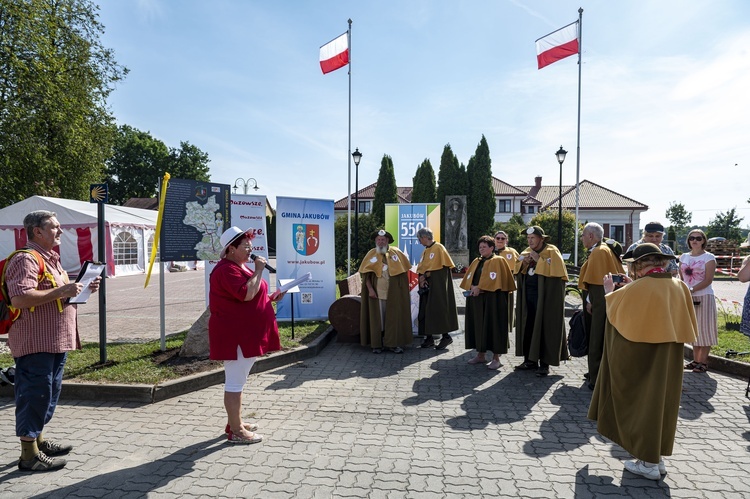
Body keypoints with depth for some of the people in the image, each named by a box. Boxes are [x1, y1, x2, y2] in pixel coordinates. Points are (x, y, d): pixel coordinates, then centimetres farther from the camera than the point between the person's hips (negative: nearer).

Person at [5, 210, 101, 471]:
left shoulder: (51, 259, 18)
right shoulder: (25, 259, -15)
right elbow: (19, 298, -27)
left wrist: (82, 289, 11)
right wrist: (60, 291, -25)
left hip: (56, 342, 10)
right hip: (35, 344, -10)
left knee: (49, 393, 18)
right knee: (34, 395, -2)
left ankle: (39, 440, 32)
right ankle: (29, 454, 8)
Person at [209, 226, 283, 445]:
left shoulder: (240, 267, 17)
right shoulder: (227, 270, -17)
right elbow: (246, 294, -30)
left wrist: (270, 298, 11)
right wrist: (259, 270, -20)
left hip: (245, 334, 11)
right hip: (235, 335, -11)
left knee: (238, 381, 18)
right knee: (234, 382, -2)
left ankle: (235, 422, 30)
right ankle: (236, 431, 7)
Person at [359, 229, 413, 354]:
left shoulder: (396, 252, 2)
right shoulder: (371, 254, -1)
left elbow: (404, 270, 8)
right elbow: (366, 274, -3)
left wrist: (403, 289, 3)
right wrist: (370, 289, -12)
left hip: (393, 292, 1)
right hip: (376, 292, -1)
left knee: (393, 317, 6)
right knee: (377, 318, 5)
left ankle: (393, 343, 16)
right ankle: (377, 344, 13)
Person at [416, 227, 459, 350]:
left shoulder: (438, 248, -9)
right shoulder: (426, 250, 17)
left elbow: (436, 267, -16)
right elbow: (421, 268, 14)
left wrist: (424, 276, -8)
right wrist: (422, 277, -5)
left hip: (437, 285, -8)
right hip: (427, 286, 9)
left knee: (438, 309, -7)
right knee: (426, 311, 6)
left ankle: (446, 336, 3)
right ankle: (429, 338, 12)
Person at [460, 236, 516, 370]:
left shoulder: (498, 261, -4)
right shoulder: (476, 261, 16)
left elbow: (494, 280, -15)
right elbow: (469, 278, 13)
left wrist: (479, 288, -17)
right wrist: (472, 288, -7)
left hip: (491, 299, -7)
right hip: (475, 299, 7)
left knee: (492, 326, -3)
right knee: (478, 326, 10)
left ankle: (496, 358, 5)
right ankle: (481, 355, 20)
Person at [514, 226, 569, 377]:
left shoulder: (552, 251, -5)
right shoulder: (526, 252, 14)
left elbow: (555, 270, -18)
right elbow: (519, 274, 16)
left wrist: (538, 259, -17)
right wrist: (524, 264, -3)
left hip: (546, 296, -6)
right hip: (528, 295, 6)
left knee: (544, 328, -3)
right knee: (528, 327, 7)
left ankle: (545, 363, 5)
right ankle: (530, 360, 16)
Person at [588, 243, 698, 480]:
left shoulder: (637, 288, -19)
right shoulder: (679, 286, 1)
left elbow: (614, 312, -5)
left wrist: (609, 291, 12)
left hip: (642, 357, -6)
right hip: (669, 358, 6)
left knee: (642, 401, 6)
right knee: (661, 400, 16)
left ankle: (648, 463, 14)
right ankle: (657, 457, 26)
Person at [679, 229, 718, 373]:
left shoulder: (709, 257, -4)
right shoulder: (684, 257, 11)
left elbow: (708, 280, -11)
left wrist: (691, 290, -20)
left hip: (704, 297, -5)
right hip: (688, 298, 5)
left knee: (704, 328, -1)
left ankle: (703, 362, 7)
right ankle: (695, 360, 20)